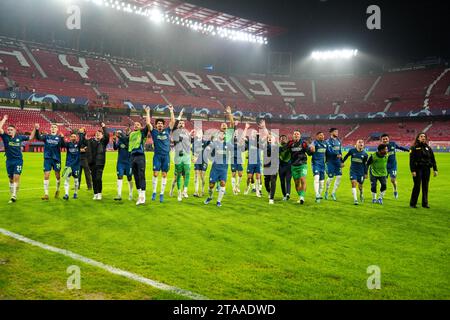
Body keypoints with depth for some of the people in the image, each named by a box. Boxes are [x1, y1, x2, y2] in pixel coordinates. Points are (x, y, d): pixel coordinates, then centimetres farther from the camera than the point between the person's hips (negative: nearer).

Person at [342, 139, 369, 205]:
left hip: (361, 171, 1)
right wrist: (342, 162, 21)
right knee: (353, 183, -14)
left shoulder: (365, 154, -2)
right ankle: (355, 200, -11)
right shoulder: (352, 151, -4)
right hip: (353, 170, 0)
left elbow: (365, 164, 5)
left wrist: (366, 173, 6)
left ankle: (361, 194, 43)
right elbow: (346, 156, 14)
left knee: (360, 185, 9)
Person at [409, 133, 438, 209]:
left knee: (425, 187, 6)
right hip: (418, 169, -4)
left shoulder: (428, 148, 13)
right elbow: (411, 160, -6)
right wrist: (413, 171, -14)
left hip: (426, 169, 4)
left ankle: (425, 203, 14)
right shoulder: (414, 148, 0)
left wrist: (435, 169, 6)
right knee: (417, 186, -6)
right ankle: (412, 203, 2)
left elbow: (433, 159, 13)